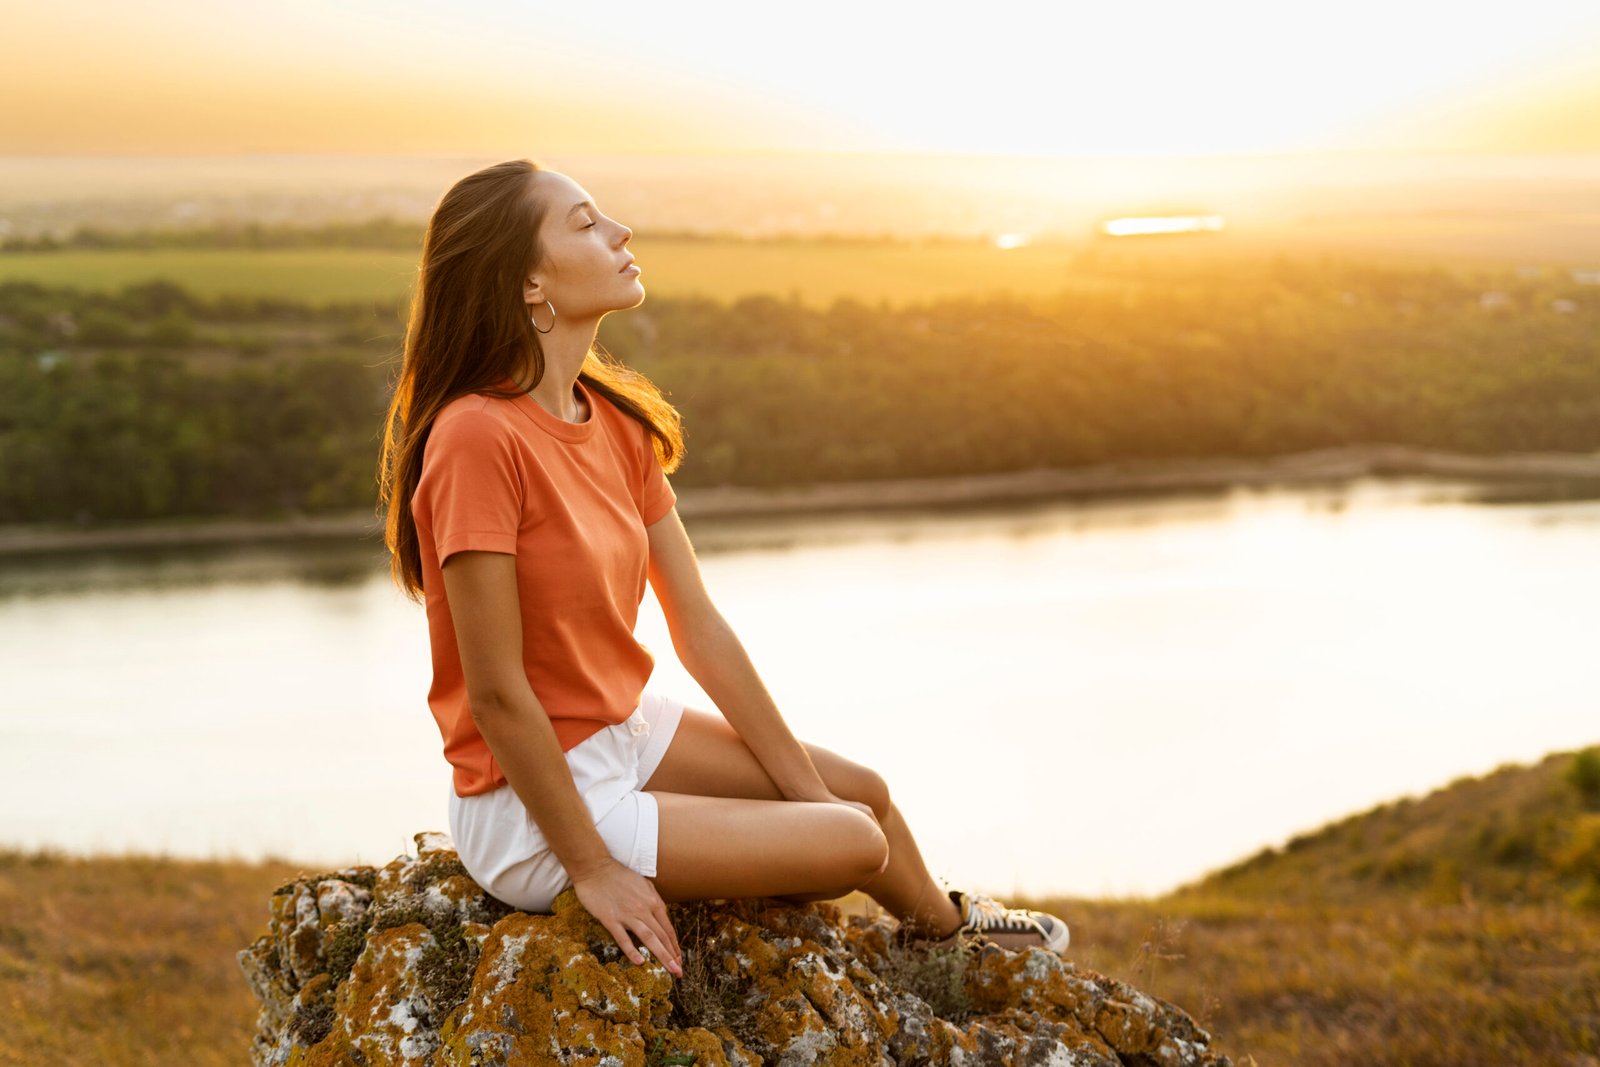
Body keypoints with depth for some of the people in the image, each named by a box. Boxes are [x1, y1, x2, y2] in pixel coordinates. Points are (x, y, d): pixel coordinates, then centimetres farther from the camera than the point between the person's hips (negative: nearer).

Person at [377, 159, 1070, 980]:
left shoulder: (617, 420, 1)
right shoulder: (480, 436, -26)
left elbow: (698, 628, 4)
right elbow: (495, 690, -23)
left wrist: (803, 784, 4)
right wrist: (591, 867, -18)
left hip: (623, 730, 8)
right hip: (532, 810, -8)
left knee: (861, 791, 12)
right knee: (855, 842, -6)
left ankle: (945, 925, 43)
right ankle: (933, 919, 29)